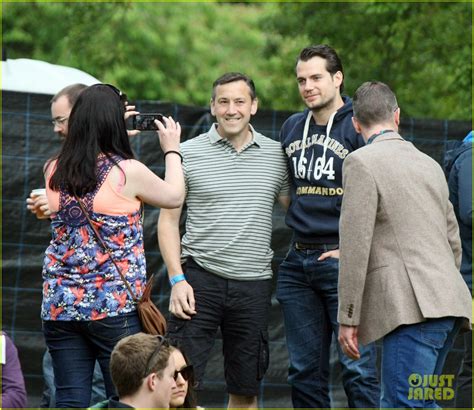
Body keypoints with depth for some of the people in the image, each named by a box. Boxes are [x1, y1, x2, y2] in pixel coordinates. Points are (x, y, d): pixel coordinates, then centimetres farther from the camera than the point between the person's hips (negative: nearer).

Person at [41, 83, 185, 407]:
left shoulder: (54, 171, 2)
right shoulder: (127, 172, -10)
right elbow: (174, 197, 7)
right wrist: (172, 149, 21)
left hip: (60, 305, 4)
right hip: (114, 305, -4)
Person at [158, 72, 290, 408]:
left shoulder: (276, 155, 7)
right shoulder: (189, 153, 1)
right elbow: (168, 219, 3)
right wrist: (177, 279, -6)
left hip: (254, 284, 2)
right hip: (199, 279, -2)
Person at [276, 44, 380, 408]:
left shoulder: (359, 127, -7)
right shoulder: (292, 128, 13)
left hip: (343, 262, -7)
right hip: (298, 263, 7)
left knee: (358, 368, -8)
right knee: (305, 371, 10)